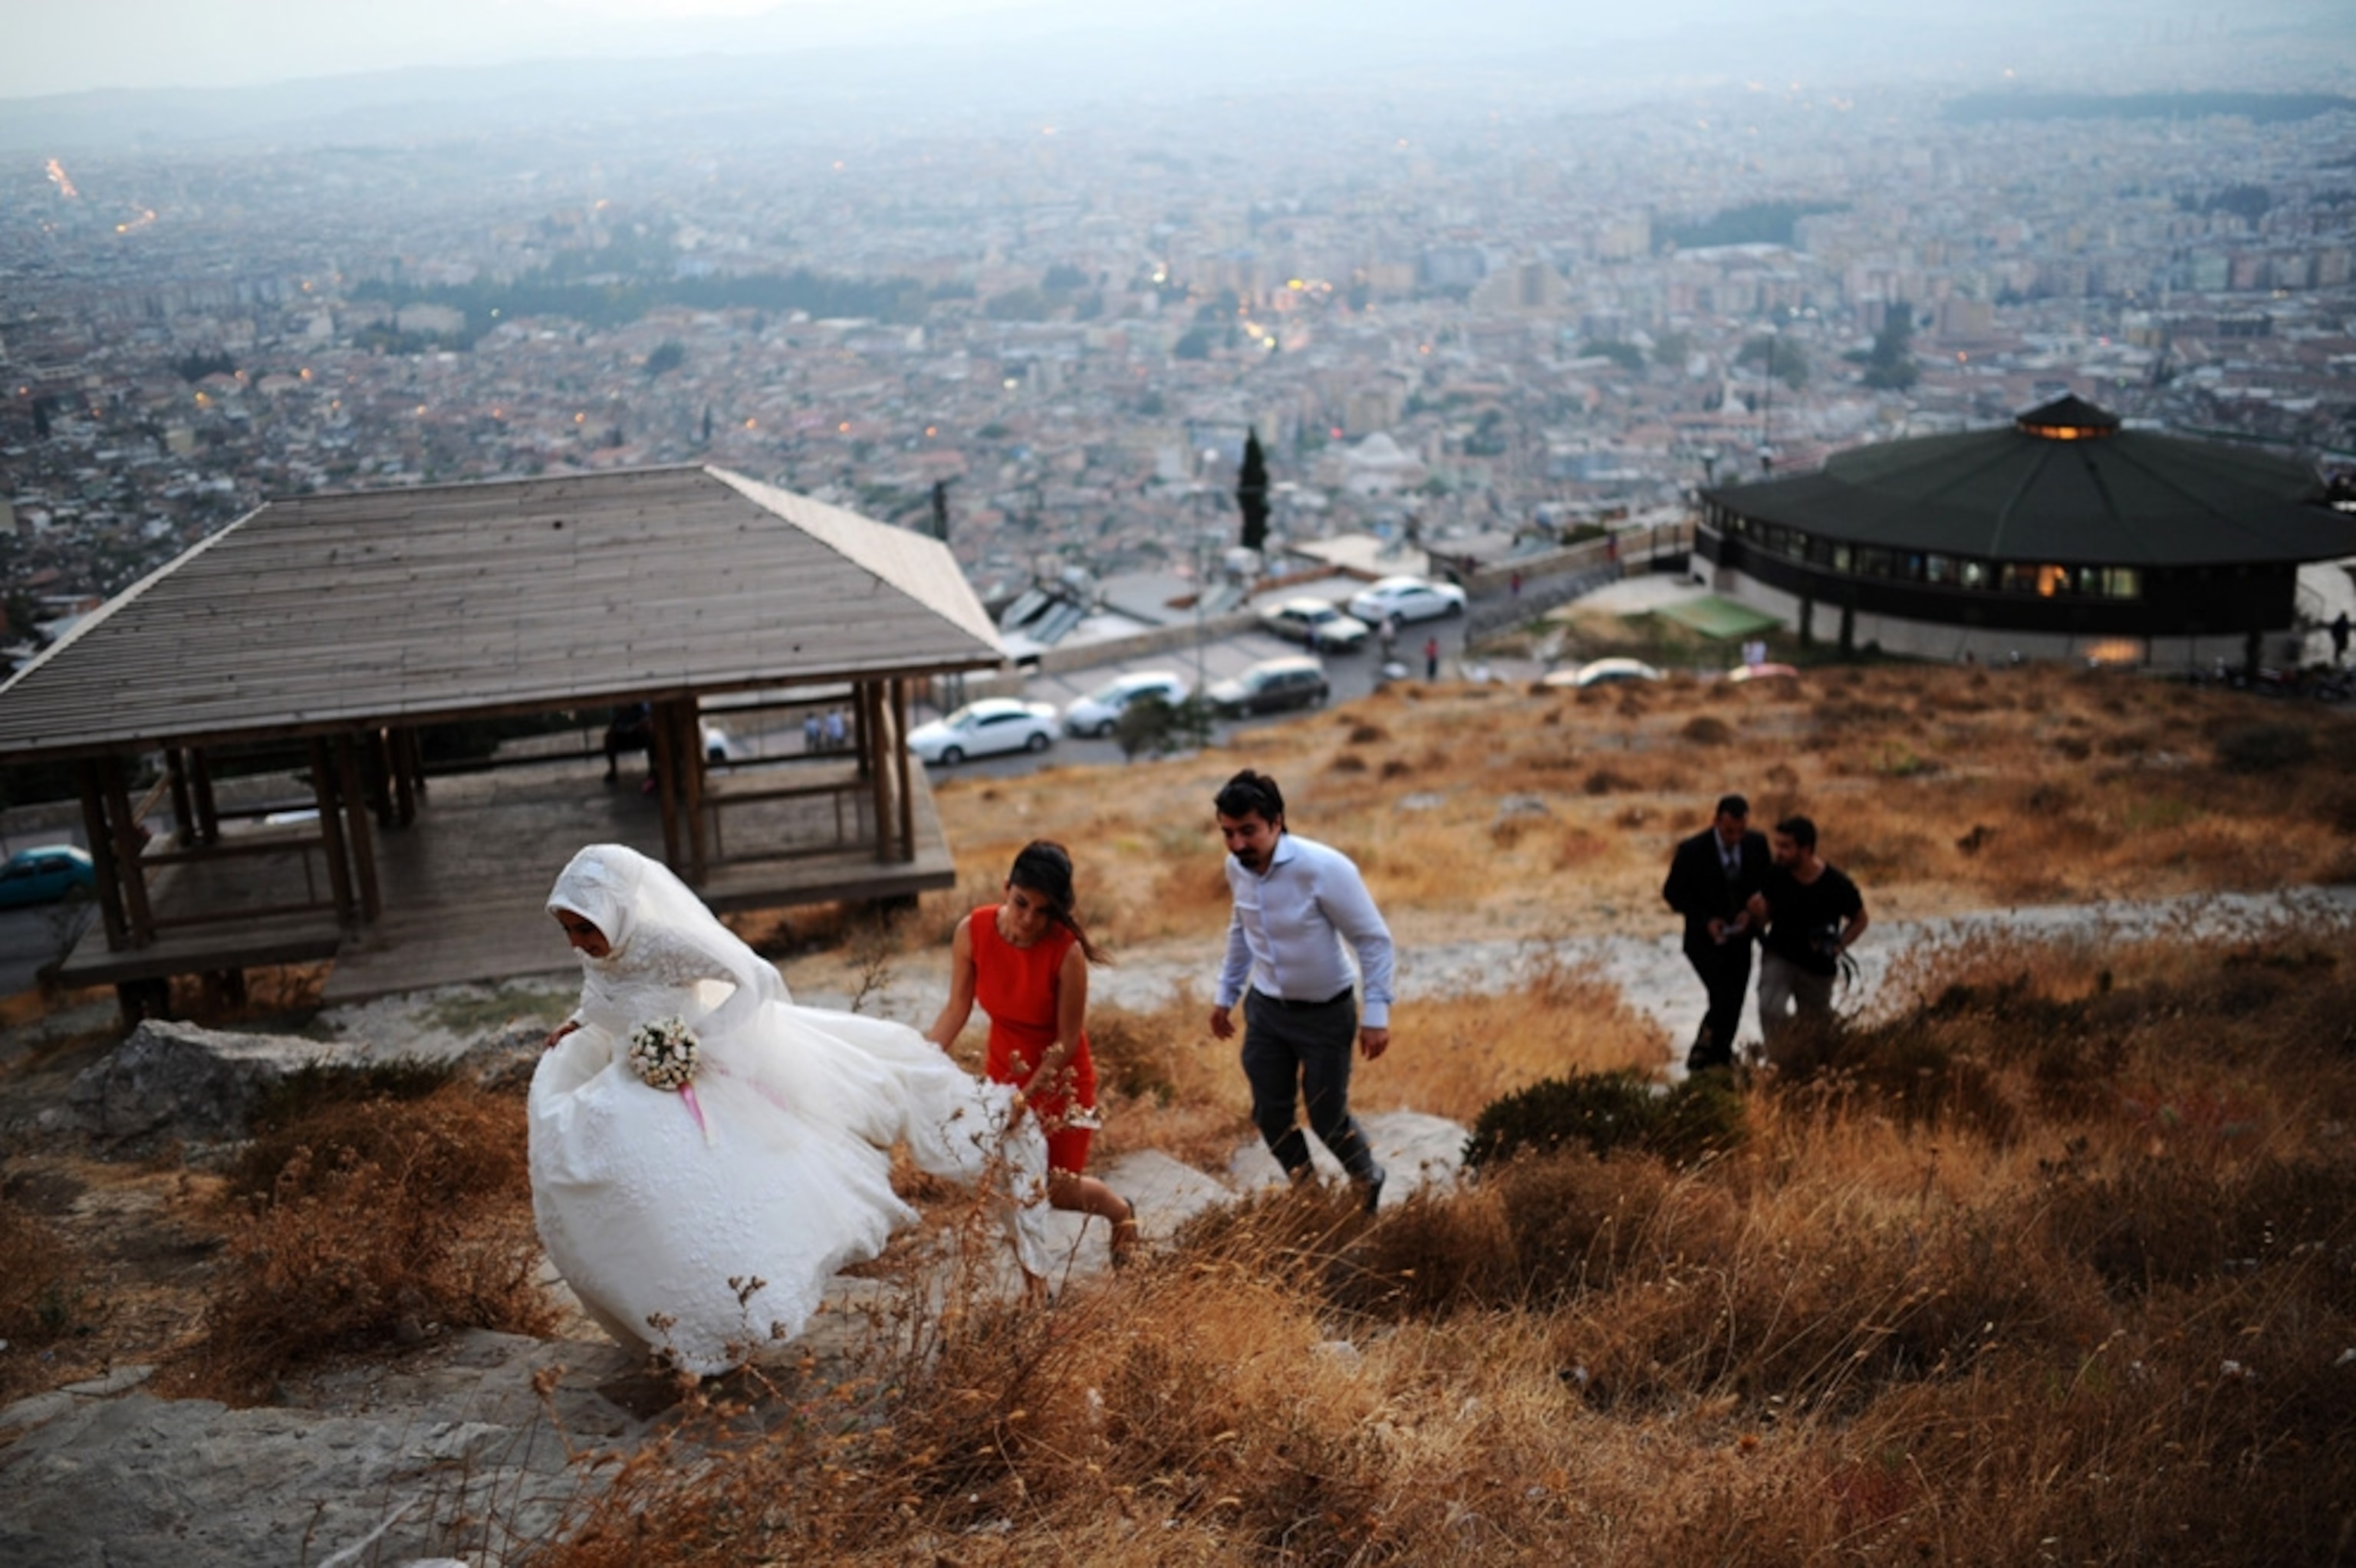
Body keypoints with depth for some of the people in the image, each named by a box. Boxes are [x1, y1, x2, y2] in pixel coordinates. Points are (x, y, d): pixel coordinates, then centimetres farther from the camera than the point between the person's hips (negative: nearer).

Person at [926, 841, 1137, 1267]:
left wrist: (1027, 1094, -25)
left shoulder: (1066, 952, -29)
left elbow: (1067, 1041, -20)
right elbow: (957, 1008, -7)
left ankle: (1121, 1212, 39)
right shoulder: (973, 931, -18)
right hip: (1003, 1072, 4)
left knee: (1058, 1189, 5)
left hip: (1060, 1079, -4)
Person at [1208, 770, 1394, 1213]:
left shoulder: (1324, 868, -27)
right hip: (1265, 1010, 5)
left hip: (1325, 1014, -5)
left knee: (1328, 1119, 7)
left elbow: (1373, 939, -19)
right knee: (1269, 1114, 12)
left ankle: (1368, 1182, 39)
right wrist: (1226, 994, 16)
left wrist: (1376, 1013, -20)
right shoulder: (1236, 867, -9)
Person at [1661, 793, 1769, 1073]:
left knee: (1734, 1007, 8)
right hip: (1704, 939, -4)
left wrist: (1750, 911, -13)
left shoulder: (1758, 844, -8)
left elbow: (1765, 884, 7)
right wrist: (1706, 920, -20)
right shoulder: (1692, 850, -19)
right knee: (1724, 999, -18)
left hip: (1740, 938, 4)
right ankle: (1701, 1055, 1)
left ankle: (1720, 1061, 23)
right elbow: (1672, 893, -7)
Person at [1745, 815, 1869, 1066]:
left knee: (1815, 1023, 17)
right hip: (1779, 956, 0)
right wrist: (1757, 914, -23)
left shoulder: (1837, 886, -21)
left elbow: (1859, 920, -2)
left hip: (1818, 967, 0)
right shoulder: (1776, 875, -16)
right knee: (1771, 1011, -24)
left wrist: (1839, 946, -19)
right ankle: (1780, 1067, -4)